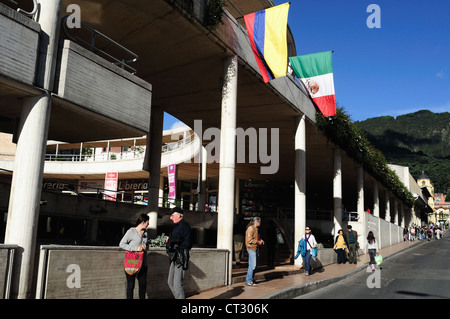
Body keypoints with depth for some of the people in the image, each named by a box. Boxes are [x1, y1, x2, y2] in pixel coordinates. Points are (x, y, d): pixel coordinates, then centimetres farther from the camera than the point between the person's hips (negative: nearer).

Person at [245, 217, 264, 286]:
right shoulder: (251, 228, -12)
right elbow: (249, 239, -19)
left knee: (255, 265, 11)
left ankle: (251, 279, 18)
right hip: (251, 248, -10)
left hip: (256, 248, 10)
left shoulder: (256, 229, 19)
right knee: (252, 265, -10)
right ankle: (249, 281, -5)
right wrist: (258, 242, -15)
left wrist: (261, 241, 10)